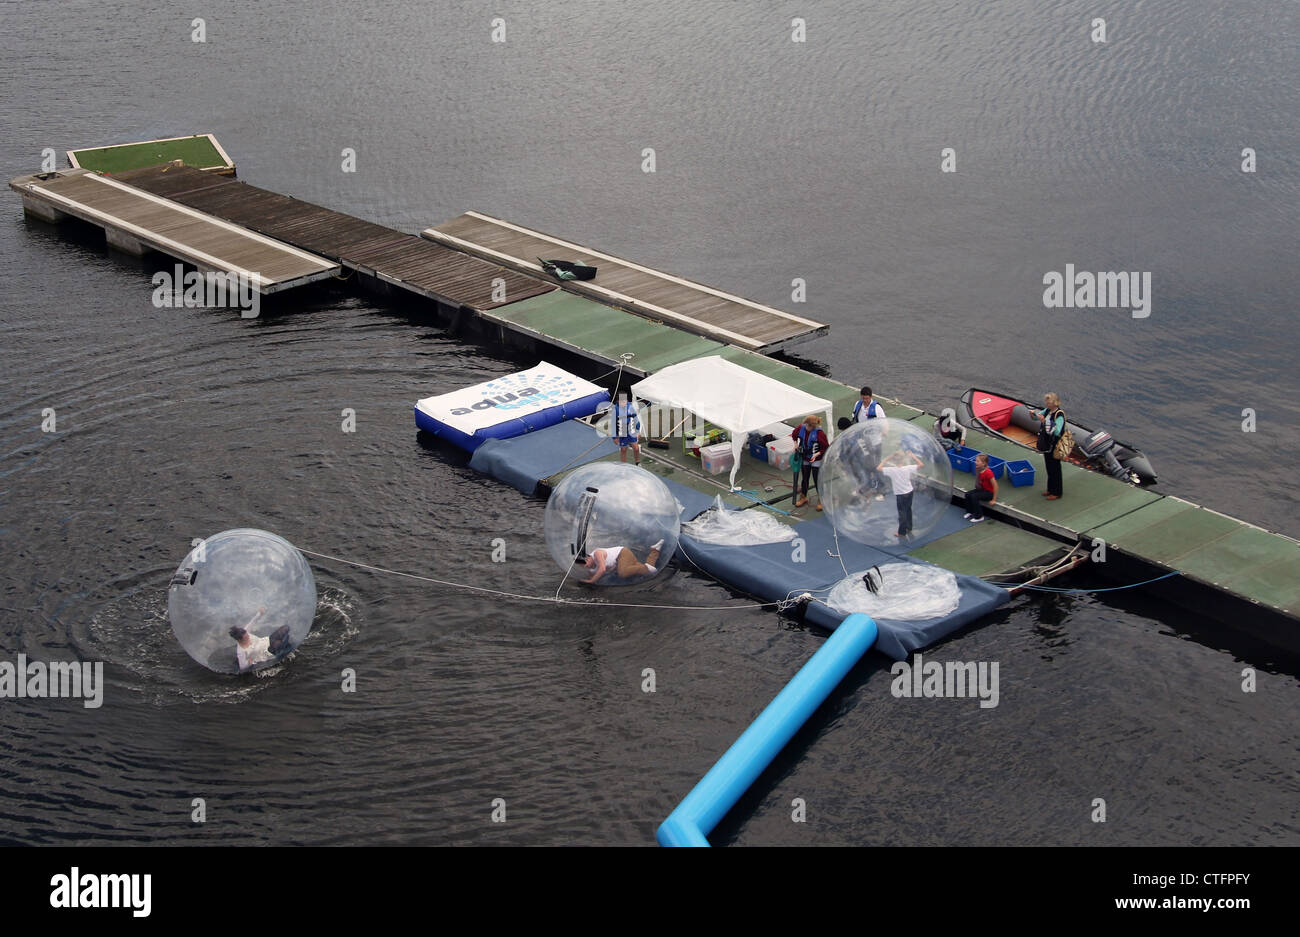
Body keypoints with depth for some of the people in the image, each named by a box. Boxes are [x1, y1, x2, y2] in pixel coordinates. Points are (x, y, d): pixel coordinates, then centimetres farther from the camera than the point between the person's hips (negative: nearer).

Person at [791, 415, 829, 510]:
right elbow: (794, 435, 13)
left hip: (816, 460, -5)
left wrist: (816, 454, -26)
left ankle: (820, 500, 18)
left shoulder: (819, 433, -25)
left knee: (817, 480, 1)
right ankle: (803, 497, 35)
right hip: (804, 459, 5)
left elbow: (826, 448, -15)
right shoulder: (801, 428, -12)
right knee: (805, 479, 18)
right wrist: (796, 443, 0)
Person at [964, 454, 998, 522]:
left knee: (974, 497, -24)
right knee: (967, 494, -7)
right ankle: (970, 512, 12)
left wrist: (994, 500, -21)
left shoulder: (988, 472, -30)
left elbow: (995, 486, -26)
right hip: (982, 489, 8)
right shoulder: (978, 469, -7)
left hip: (989, 492, -8)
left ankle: (979, 516, -10)